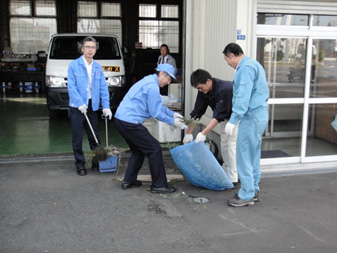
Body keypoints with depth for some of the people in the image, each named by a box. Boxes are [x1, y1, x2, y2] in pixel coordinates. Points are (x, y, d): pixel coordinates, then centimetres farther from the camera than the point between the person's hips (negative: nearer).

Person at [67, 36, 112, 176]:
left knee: (94, 137, 11)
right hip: (77, 107, -4)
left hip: (92, 106, 4)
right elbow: (71, 86, -10)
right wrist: (80, 103, -19)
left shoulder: (98, 67, 8)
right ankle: (80, 164, 13)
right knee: (77, 138, 2)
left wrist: (106, 106, -3)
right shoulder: (74, 65, -4)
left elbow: (103, 88, 6)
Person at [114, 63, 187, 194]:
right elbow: (156, 113, -13)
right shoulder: (152, 87, -15)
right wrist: (172, 122, -2)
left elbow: (158, 106, 28)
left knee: (138, 151, 23)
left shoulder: (148, 81, 18)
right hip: (130, 123, -10)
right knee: (155, 149, -2)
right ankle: (159, 185, 4)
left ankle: (128, 181, 28)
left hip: (120, 120, 10)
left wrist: (173, 114, 23)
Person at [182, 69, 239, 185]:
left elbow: (218, 115, -39)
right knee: (224, 143, 7)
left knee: (232, 144, -13)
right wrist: (189, 132, -13)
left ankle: (233, 179, -8)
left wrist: (203, 133, -43)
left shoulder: (224, 89, -37)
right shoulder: (203, 91, -12)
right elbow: (197, 112, -10)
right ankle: (226, 173, 20)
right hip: (226, 117, 8)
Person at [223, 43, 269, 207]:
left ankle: (247, 196, 3)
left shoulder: (246, 67, -13)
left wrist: (233, 120, -22)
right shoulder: (254, 64, 19)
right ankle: (253, 190, 25)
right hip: (260, 115, 11)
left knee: (244, 156, -4)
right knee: (253, 155, 16)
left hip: (251, 116, -11)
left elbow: (243, 96, -22)